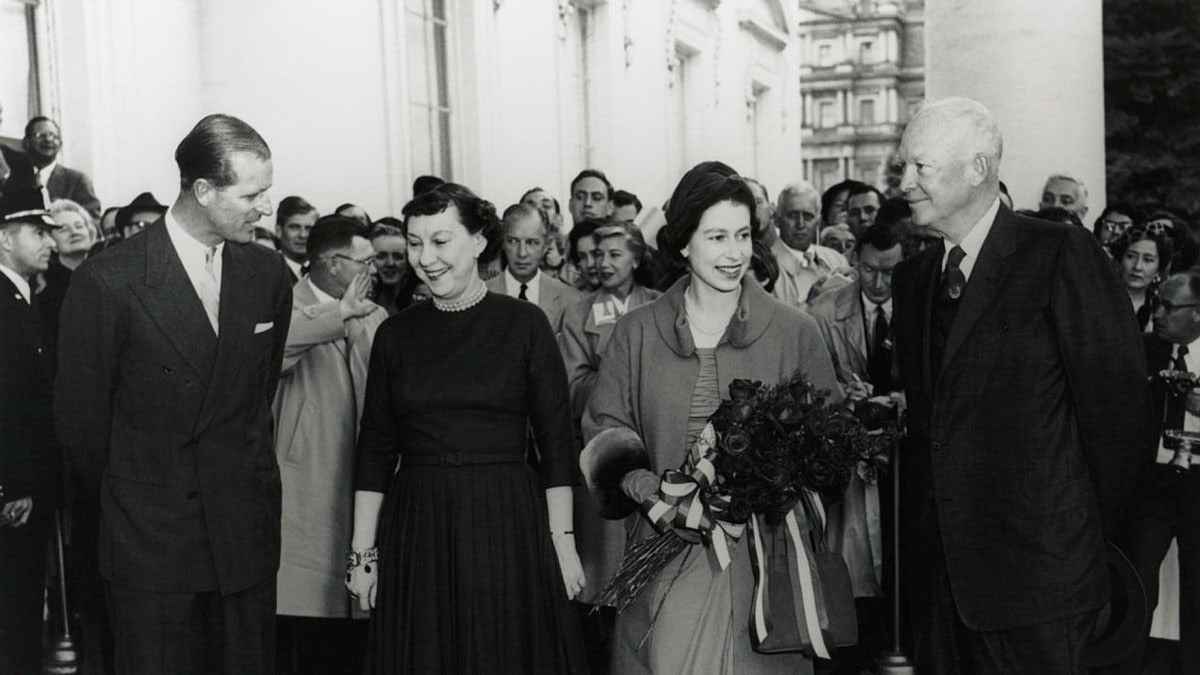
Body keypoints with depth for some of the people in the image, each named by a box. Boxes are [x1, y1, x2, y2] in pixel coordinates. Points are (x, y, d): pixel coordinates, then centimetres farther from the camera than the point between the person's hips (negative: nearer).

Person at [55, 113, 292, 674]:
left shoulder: (268, 275, 3)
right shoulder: (107, 281, -11)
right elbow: (80, 417, -3)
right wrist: (126, 504, 8)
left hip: (246, 538, 4)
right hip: (150, 544, -4)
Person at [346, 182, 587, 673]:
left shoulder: (524, 324, -2)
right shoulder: (395, 334, 6)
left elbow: (556, 440, -3)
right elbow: (375, 448, 7)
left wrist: (562, 541, -8)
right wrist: (362, 552, 3)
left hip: (509, 524, -2)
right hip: (414, 532, 2)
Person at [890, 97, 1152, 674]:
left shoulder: (1060, 254, -9)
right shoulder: (912, 278, 13)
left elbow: (1117, 399, -10)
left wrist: (1087, 529, -2)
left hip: (1035, 574, -6)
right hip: (940, 566, 6)